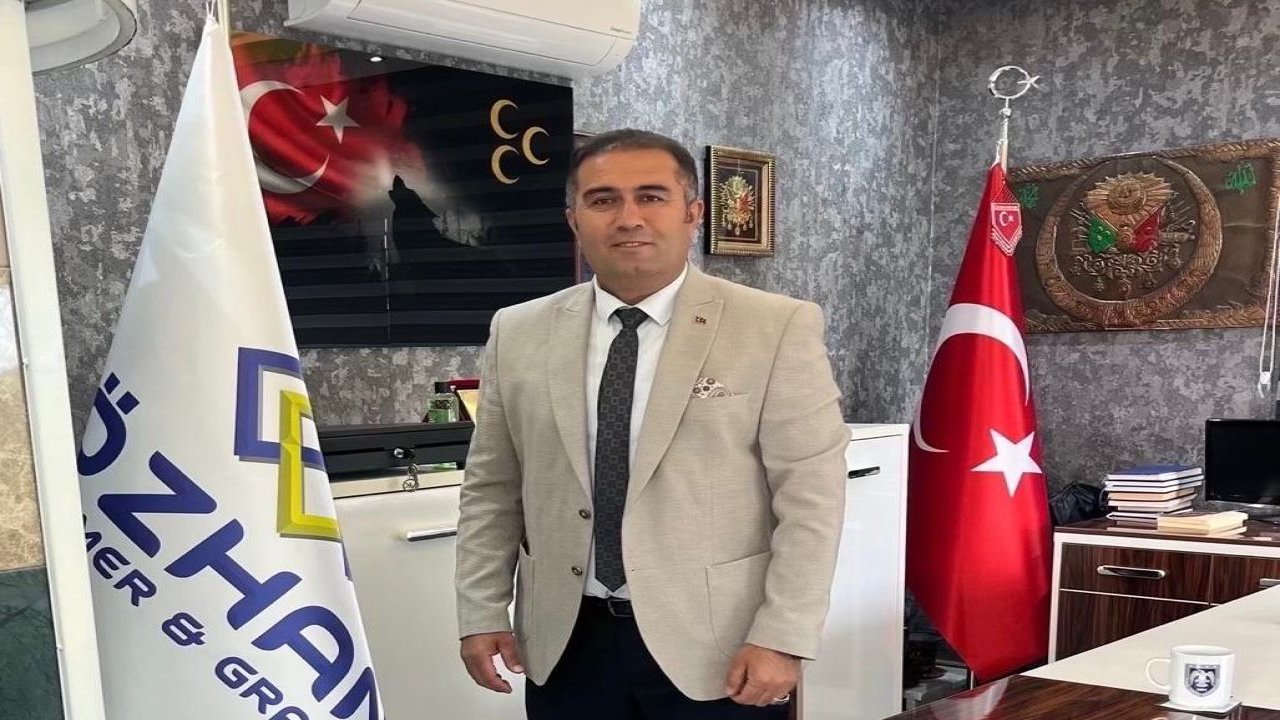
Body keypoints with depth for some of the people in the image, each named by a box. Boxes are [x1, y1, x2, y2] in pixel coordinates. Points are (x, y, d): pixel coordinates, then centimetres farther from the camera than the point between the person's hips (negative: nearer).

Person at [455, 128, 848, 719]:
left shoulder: (778, 329, -7)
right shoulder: (519, 334, 3)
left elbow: (810, 496, -9)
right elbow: (492, 490, 8)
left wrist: (781, 638, -12)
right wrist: (482, 613, 4)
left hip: (717, 648, -3)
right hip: (567, 648, 3)